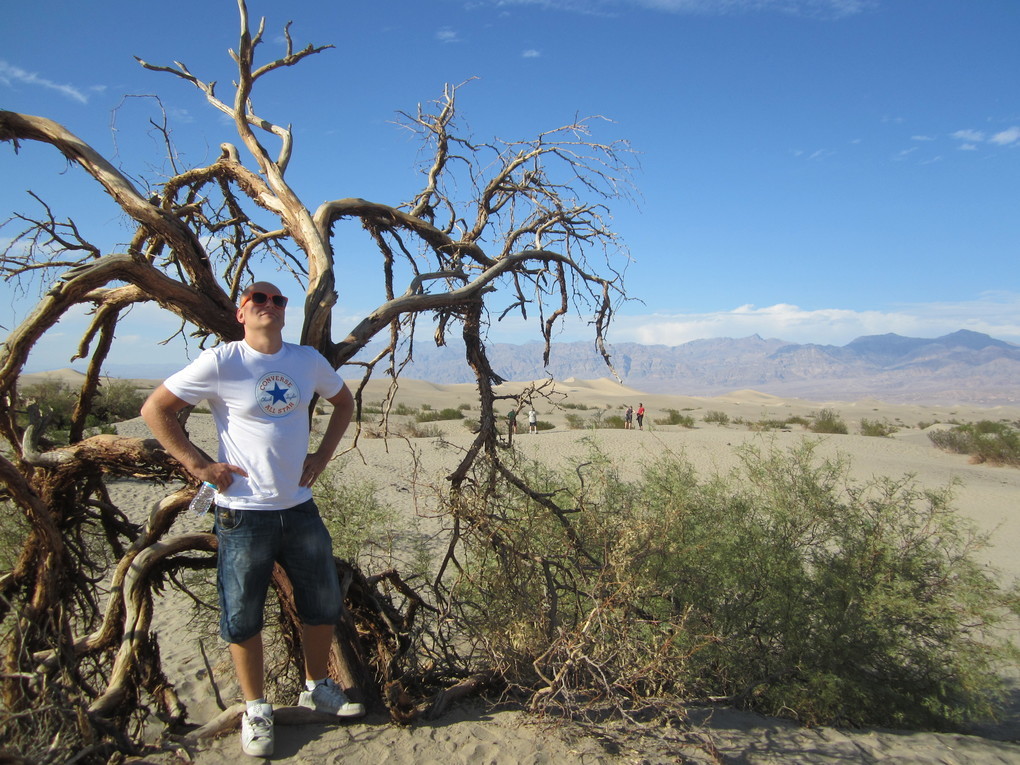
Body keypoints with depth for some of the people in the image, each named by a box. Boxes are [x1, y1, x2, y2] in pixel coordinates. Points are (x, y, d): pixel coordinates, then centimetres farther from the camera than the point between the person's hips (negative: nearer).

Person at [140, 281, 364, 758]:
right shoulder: (220, 363, -11)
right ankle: (255, 708, 30)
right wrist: (197, 464, -11)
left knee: (324, 603, 15)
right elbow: (155, 409, -6)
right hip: (244, 513, -4)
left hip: (299, 507, 5)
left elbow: (344, 402, 18)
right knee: (242, 616, 8)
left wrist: (323, 455, 7)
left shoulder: (308, 360, 2)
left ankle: (316, 689, 37)